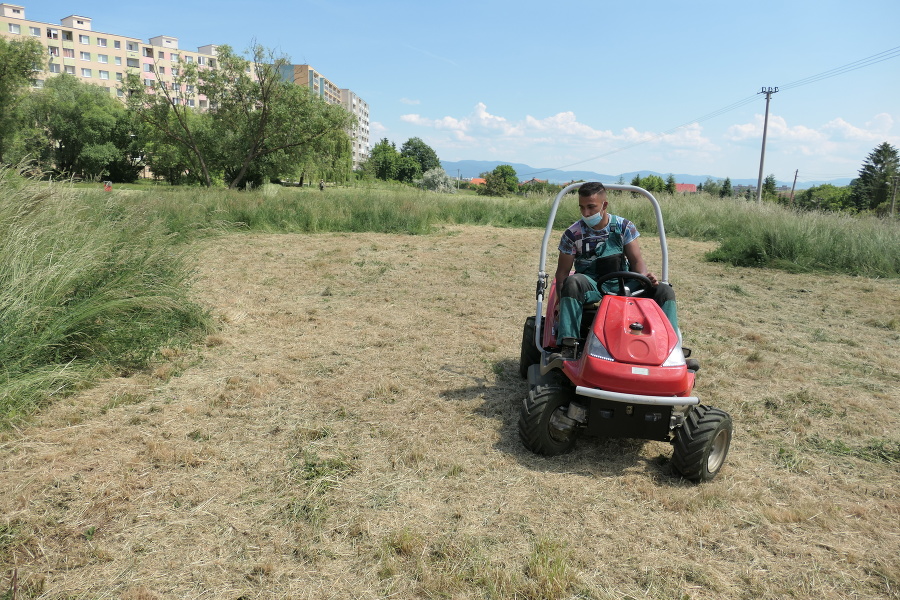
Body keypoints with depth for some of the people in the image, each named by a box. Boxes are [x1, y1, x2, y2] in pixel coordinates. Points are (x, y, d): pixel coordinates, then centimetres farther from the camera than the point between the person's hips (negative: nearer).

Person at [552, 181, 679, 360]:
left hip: (623, 285, 3)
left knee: (665, 290, -16)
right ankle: (568, 346, -41)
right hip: (591, 285, -3)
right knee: (573, 282, -37)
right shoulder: (573, 234, -4)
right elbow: (563, 271, -4)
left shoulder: (624, 227, 3)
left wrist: (645, 275, -21)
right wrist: (561, 300, -19)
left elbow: (636, 260, 2)